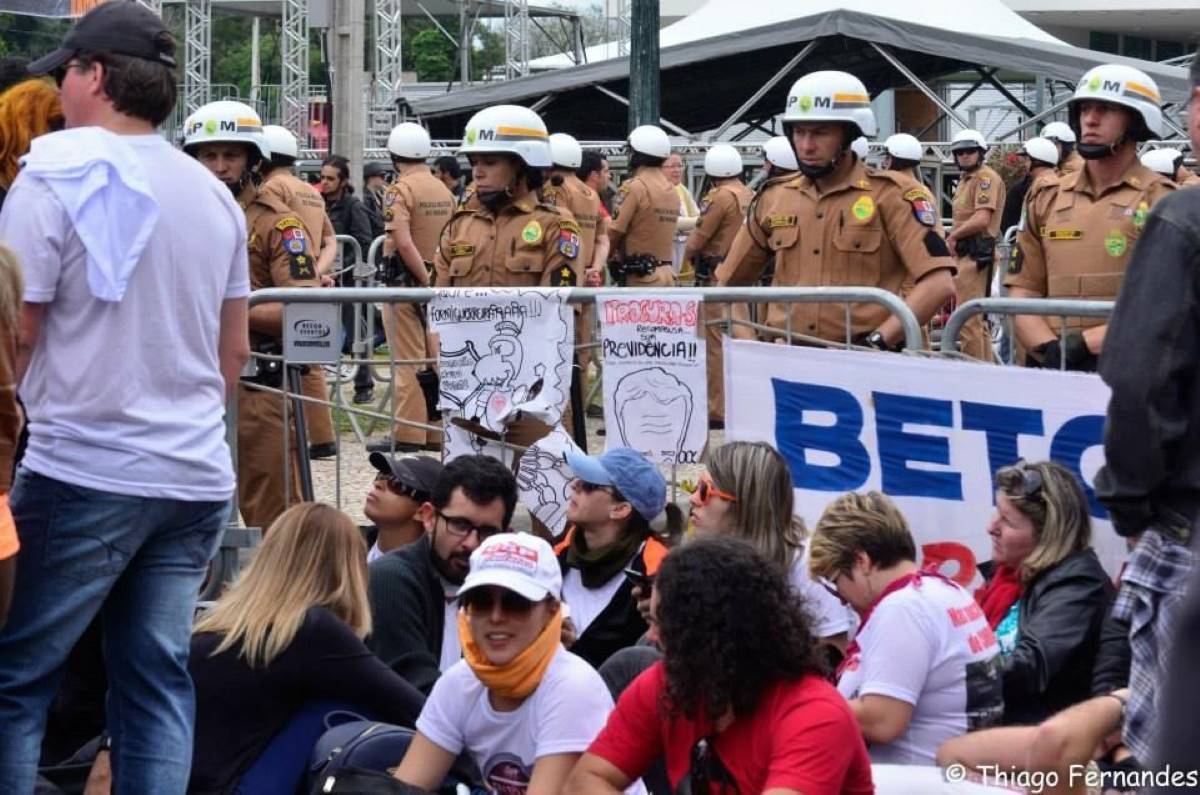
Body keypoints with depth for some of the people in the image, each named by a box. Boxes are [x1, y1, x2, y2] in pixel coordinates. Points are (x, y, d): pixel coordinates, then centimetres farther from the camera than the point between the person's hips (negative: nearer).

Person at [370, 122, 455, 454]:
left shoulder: (400, 190, -12)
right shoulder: (444, 191, 10)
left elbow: (404, 243, -21)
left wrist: (426, 281, -18)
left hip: (407, 282, -6)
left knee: (407, 361, -3)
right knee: (435, 359, 11)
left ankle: (407, 434, -1)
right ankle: (437, 431, 15)